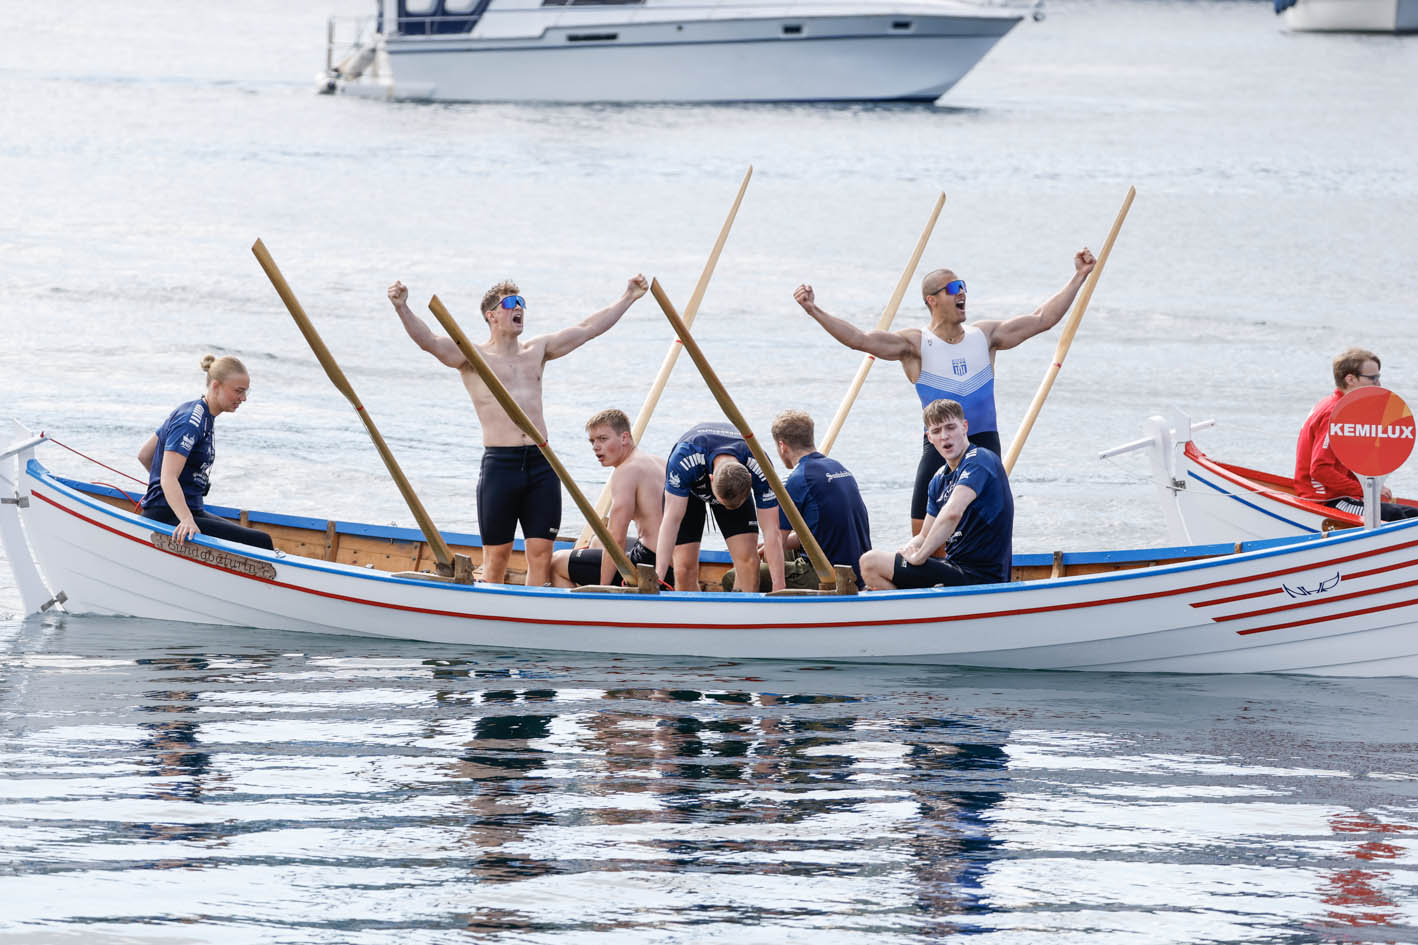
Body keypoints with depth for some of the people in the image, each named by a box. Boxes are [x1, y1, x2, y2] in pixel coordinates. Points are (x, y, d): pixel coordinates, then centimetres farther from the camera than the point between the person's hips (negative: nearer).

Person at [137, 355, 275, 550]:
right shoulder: (191, 421, -17)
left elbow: (144, 455, 23)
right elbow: (168, 478, -28)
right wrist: (187, 521, -41)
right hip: (170, 517, -11)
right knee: (261, 542, -19)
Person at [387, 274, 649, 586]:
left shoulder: (537, 351, 18)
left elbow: (587, 329, 26)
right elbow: (427, 340, -12)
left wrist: (628, 297, 29)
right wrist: (402, 308, -29)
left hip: (541, 463, 4)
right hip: (499, 465, -4)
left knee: (541, 554, 2)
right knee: (496, 557, -1)